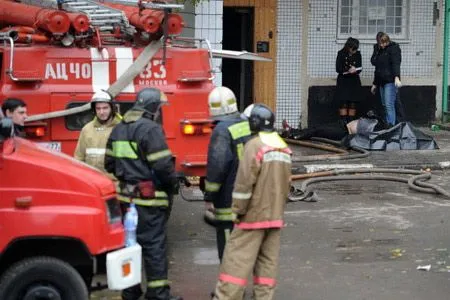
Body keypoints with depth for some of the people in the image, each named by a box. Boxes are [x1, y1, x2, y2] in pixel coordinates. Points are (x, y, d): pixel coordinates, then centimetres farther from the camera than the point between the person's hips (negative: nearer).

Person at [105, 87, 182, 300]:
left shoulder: (118, 129, 12)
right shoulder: (150, 129, -15)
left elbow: (110, 163, 15)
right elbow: (163, 165, -20)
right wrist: (173, 184, -3)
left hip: (126, 197, 8)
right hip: (149, 198, -8)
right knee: (154, 245, -2)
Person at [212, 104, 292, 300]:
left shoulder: (255, 145, -15)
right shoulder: (284, 147, 11)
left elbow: (245, 181, -18)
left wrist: (238, 209, -12)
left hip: (253, 214, -8)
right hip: (275, 215, 8)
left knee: (237, 258, -7)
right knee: (268, 260, 9)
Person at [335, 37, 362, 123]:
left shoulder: (358, 54, 3)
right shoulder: (341, 54, -5)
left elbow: (359, 68, 4)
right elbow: (338, 68, -8)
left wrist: (355, 70, -20)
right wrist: (348, 70, -24)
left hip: (354, 81, 3)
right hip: (343, 81, -3)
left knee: (353, 103, 1)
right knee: (343, 103, -8)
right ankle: (343, 122, -8)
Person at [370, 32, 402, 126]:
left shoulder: (393, 48, -6)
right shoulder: (378, 50, 17)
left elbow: (396, 64, -19)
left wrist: (397, 77, -34)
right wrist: (375, 84, 27)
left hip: (390, 81, -8)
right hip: (381, 82, 8)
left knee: (389, 105, -15)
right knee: (385, 106, 7)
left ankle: (391, 125, -18)